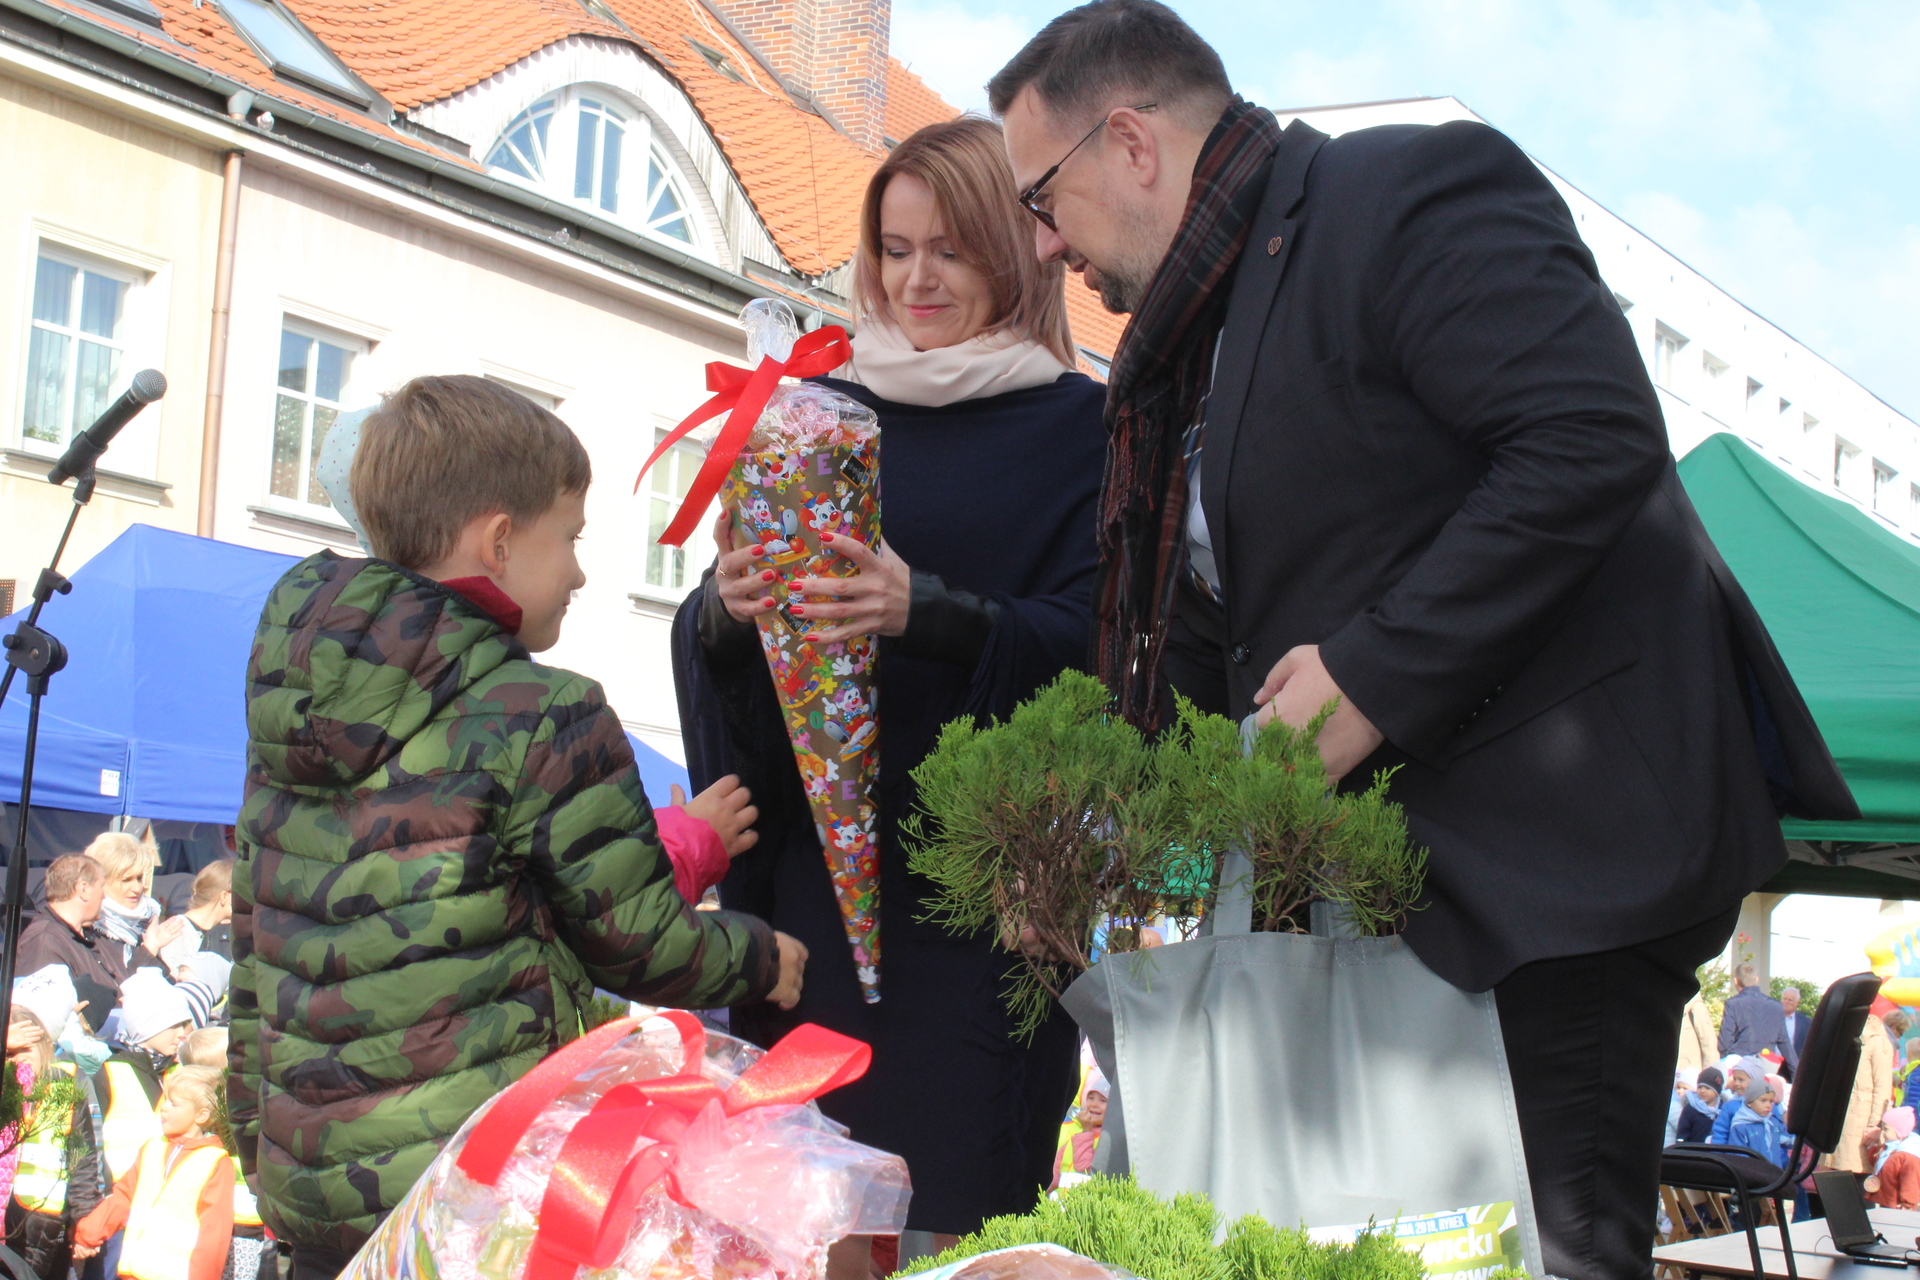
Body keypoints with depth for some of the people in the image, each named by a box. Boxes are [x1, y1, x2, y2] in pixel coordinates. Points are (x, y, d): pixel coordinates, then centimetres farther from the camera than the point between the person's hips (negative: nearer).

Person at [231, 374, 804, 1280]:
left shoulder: (286, 696, 8)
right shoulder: (545, 719, -13)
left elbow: (252, 934, 14)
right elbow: (640, 947, -6)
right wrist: (760, 959, 14)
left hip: (305, 1182, 8)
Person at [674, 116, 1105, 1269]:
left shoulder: (1080, 428, 3)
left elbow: (1088, 643, -9)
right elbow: (705, 643, 11)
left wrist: (924, 612, -25)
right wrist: (727, 608, -13)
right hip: (817, 856, 3)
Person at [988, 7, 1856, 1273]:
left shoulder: (1409, 193, -10)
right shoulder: (1185, 339, 19)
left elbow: (1597, 440, -22)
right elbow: (1199, 631, 20)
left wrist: (1373, 674, -22)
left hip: (1556, 841, -9)